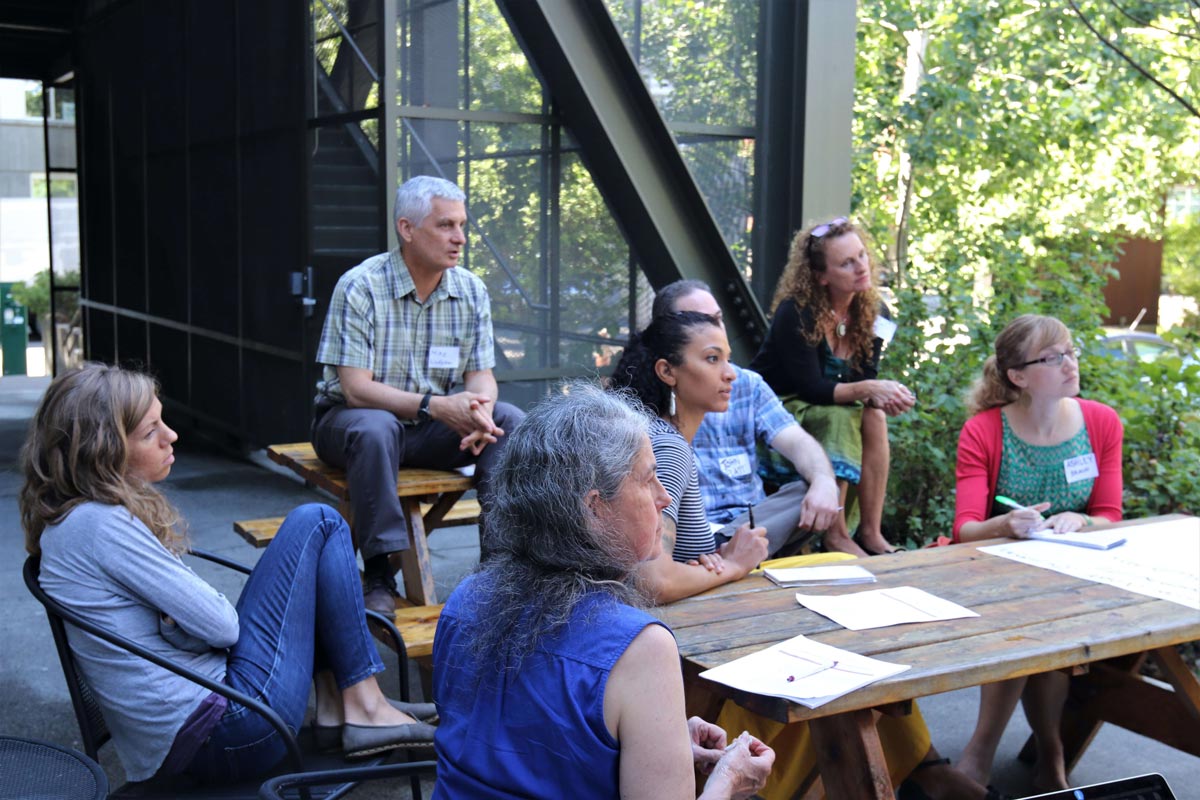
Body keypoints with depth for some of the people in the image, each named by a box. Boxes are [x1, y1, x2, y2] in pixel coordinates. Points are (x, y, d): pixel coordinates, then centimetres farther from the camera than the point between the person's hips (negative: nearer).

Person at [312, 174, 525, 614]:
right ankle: (379, 575, -31)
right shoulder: (359, 288, -17)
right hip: (351, 419, -4)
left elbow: (481, 375, 0)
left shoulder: (471, 292, -1)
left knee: (510, 420, -19)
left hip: (432, 427, 5)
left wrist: (479, 409, -26)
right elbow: (355, 389, -22)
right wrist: (436, 405, -34)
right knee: (375, 427, -38)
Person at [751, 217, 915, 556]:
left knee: (874, 416, -22)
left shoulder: (872, 311, -3)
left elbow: (866, 377, -4)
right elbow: (810, 388, -25)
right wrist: (867, 389, -35)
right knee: (839, 417, -31)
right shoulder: (795, 313, -23)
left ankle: (871, 532, -18)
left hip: (826, 406, 6)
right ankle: (836, 536, -24)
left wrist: (885, 394, -27)